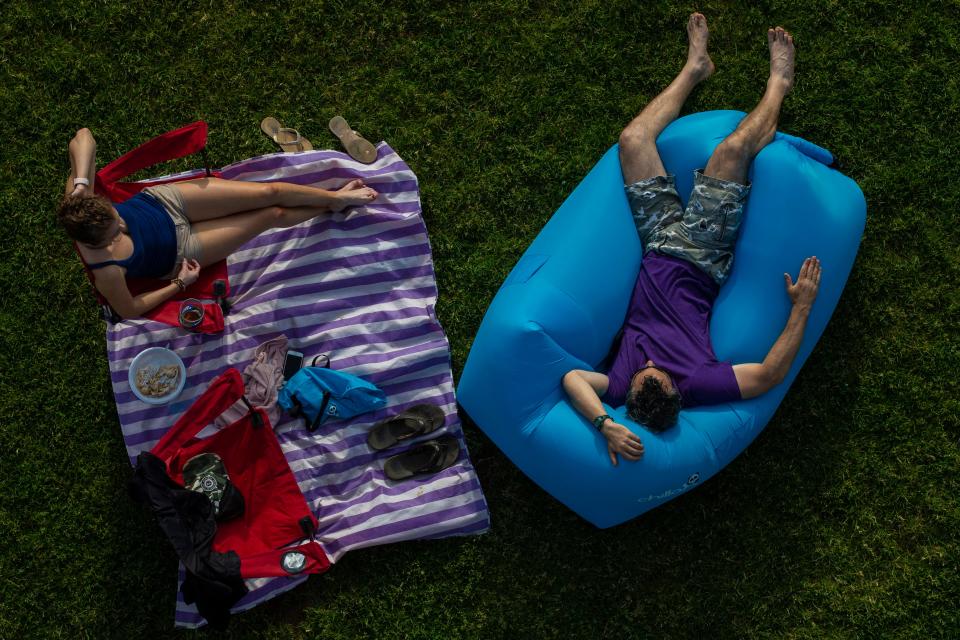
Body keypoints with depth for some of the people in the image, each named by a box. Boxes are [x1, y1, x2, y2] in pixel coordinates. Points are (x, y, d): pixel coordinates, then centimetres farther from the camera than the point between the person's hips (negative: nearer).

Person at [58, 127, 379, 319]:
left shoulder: (79, 204, -28)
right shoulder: (107, 272, -37)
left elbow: (82, 137, -25)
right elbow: (129, 310, -18)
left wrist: (81, 182, -39)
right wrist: (180, 284, -13)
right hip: (179, 252, -3)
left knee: (268, 192, -5)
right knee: (272, 215, -2)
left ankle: (335, 195, 23)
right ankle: (332, 206, 29)